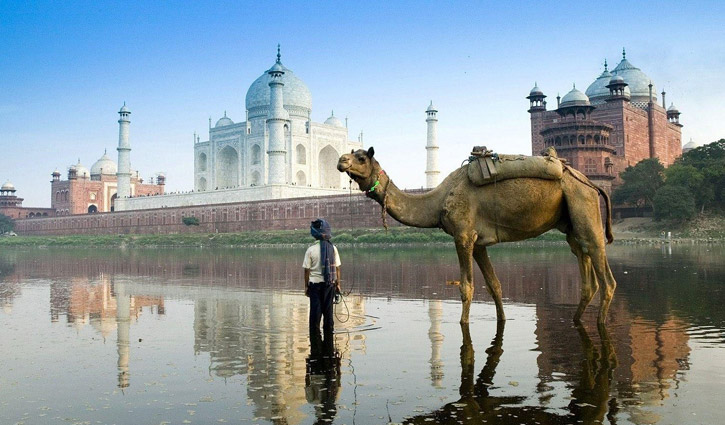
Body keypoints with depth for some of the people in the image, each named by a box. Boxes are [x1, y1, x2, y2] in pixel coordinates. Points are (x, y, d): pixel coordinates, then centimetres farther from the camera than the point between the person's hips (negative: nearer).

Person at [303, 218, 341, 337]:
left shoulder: (311, 250, -10)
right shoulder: (333, 248, -3)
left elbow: (307, 270, -6)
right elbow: (337, 268, 1)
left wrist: (306, 286, 3)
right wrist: (338, 284, 10)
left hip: (315, 283, -2)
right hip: (330, 284, 2)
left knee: (315, 310, 5)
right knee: (328, 310, 12)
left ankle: (315, 335, 7)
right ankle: (328, 334, 19)